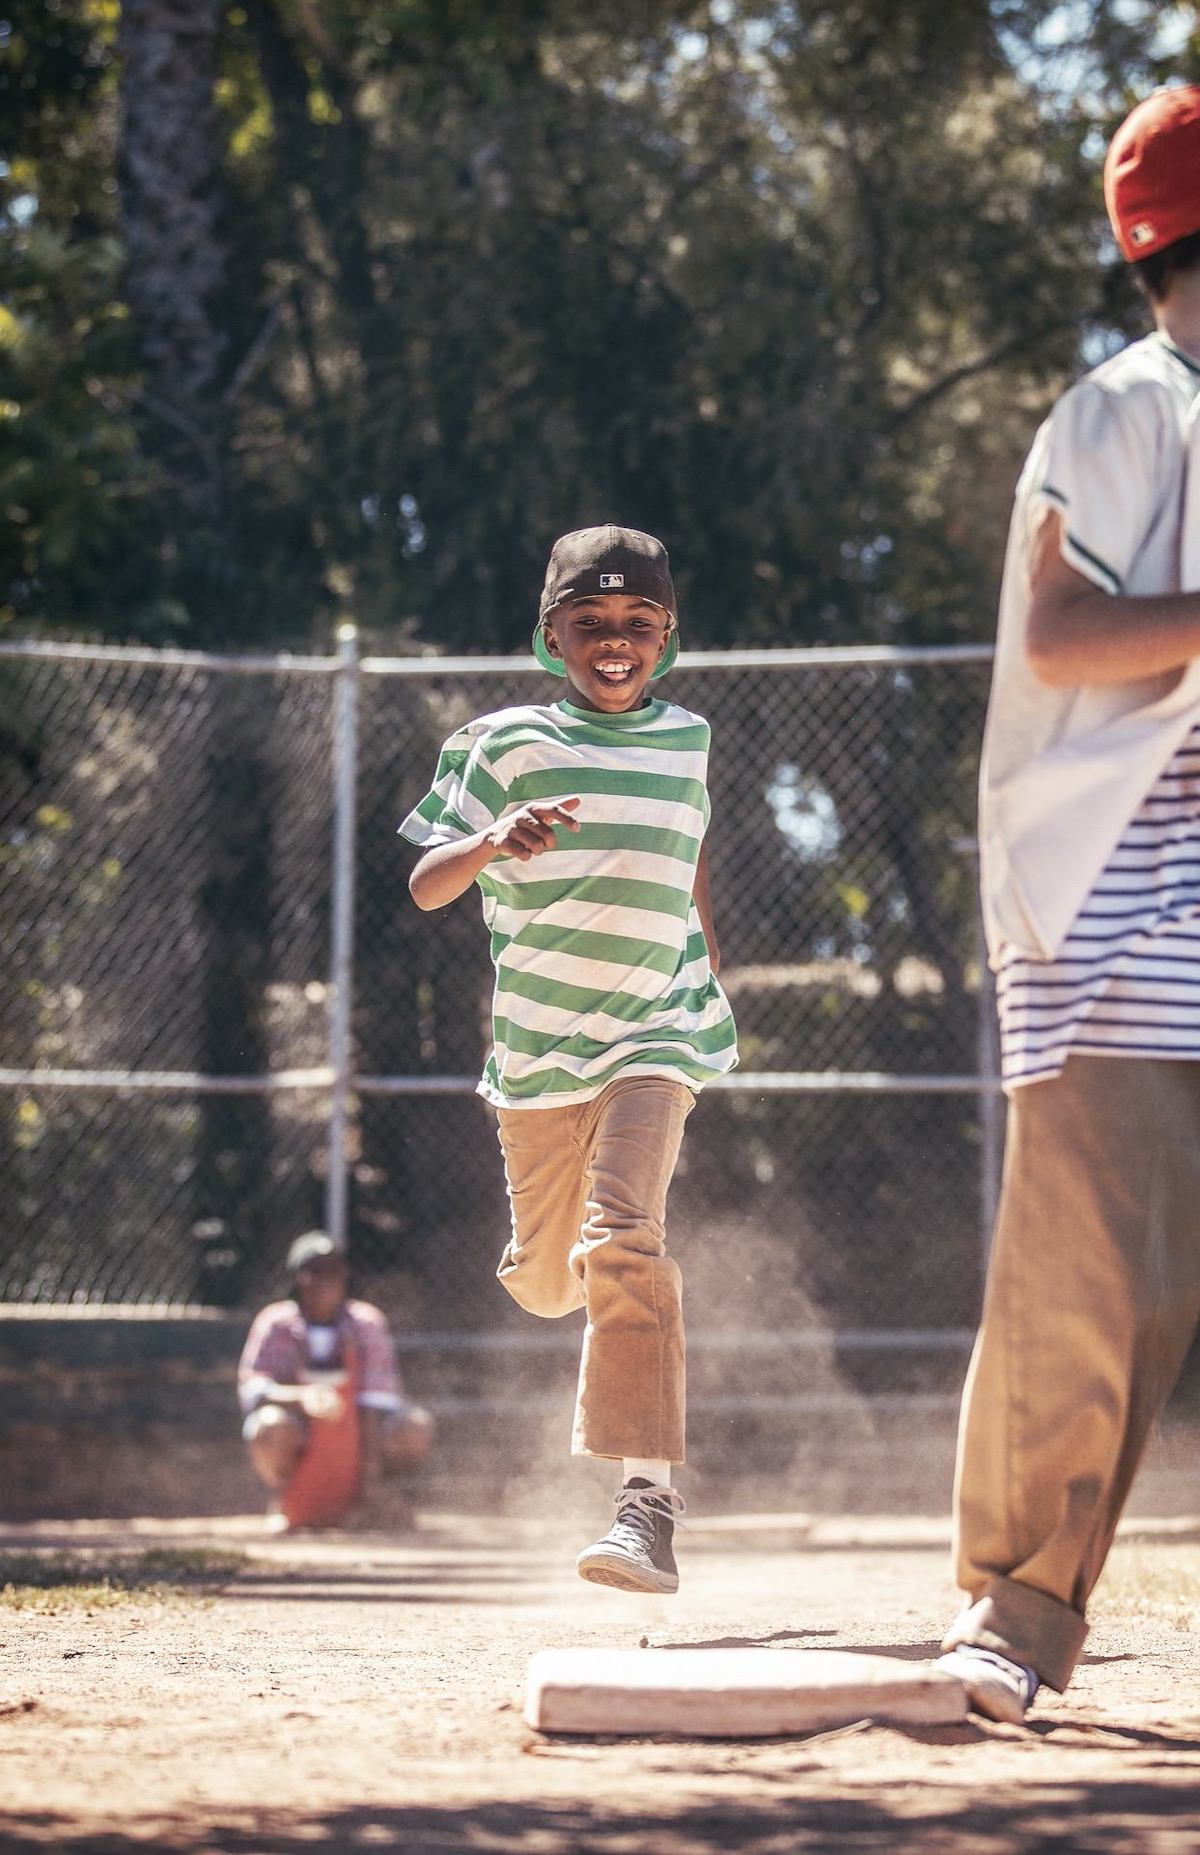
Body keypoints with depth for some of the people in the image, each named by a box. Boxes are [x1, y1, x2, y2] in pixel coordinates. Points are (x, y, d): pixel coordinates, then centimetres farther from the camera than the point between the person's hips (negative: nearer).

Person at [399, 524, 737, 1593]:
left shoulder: (687, 741, 6)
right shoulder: (504, 743, -1)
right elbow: (426, 886, -8)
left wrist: (714, 978, 27)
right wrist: (496, 843, -29)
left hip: (654, 1033, -1)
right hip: (538, 1047, 1)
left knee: (625, 1241, -23)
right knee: (544, 1278, 11)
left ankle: (651, 1504, -29)